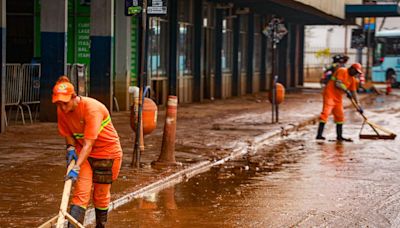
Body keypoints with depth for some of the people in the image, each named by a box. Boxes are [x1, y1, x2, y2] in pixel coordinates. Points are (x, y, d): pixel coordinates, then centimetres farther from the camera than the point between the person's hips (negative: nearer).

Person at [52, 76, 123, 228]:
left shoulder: (92, 108, -30)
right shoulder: (62, 110, -11)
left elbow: (88, 144, -33)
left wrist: (77, 167, -39)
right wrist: (70, 147, -14)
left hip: (107, 153, -4)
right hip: (82, 153, 4)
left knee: (101, 195, 9)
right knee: (81, 192, -10)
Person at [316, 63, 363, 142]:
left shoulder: (352, 79, 12)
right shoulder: (342, 71, -12)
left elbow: (354, 92, 15)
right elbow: (337, 84, -22)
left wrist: (358, 105, 11)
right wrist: (346, 91, -21)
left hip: (338, 97, 9)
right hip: (330, 94, -9)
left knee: (340, 116, 10)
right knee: (326, 112, -17)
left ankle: (339, 136, 19)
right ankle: (319, 135, -22)